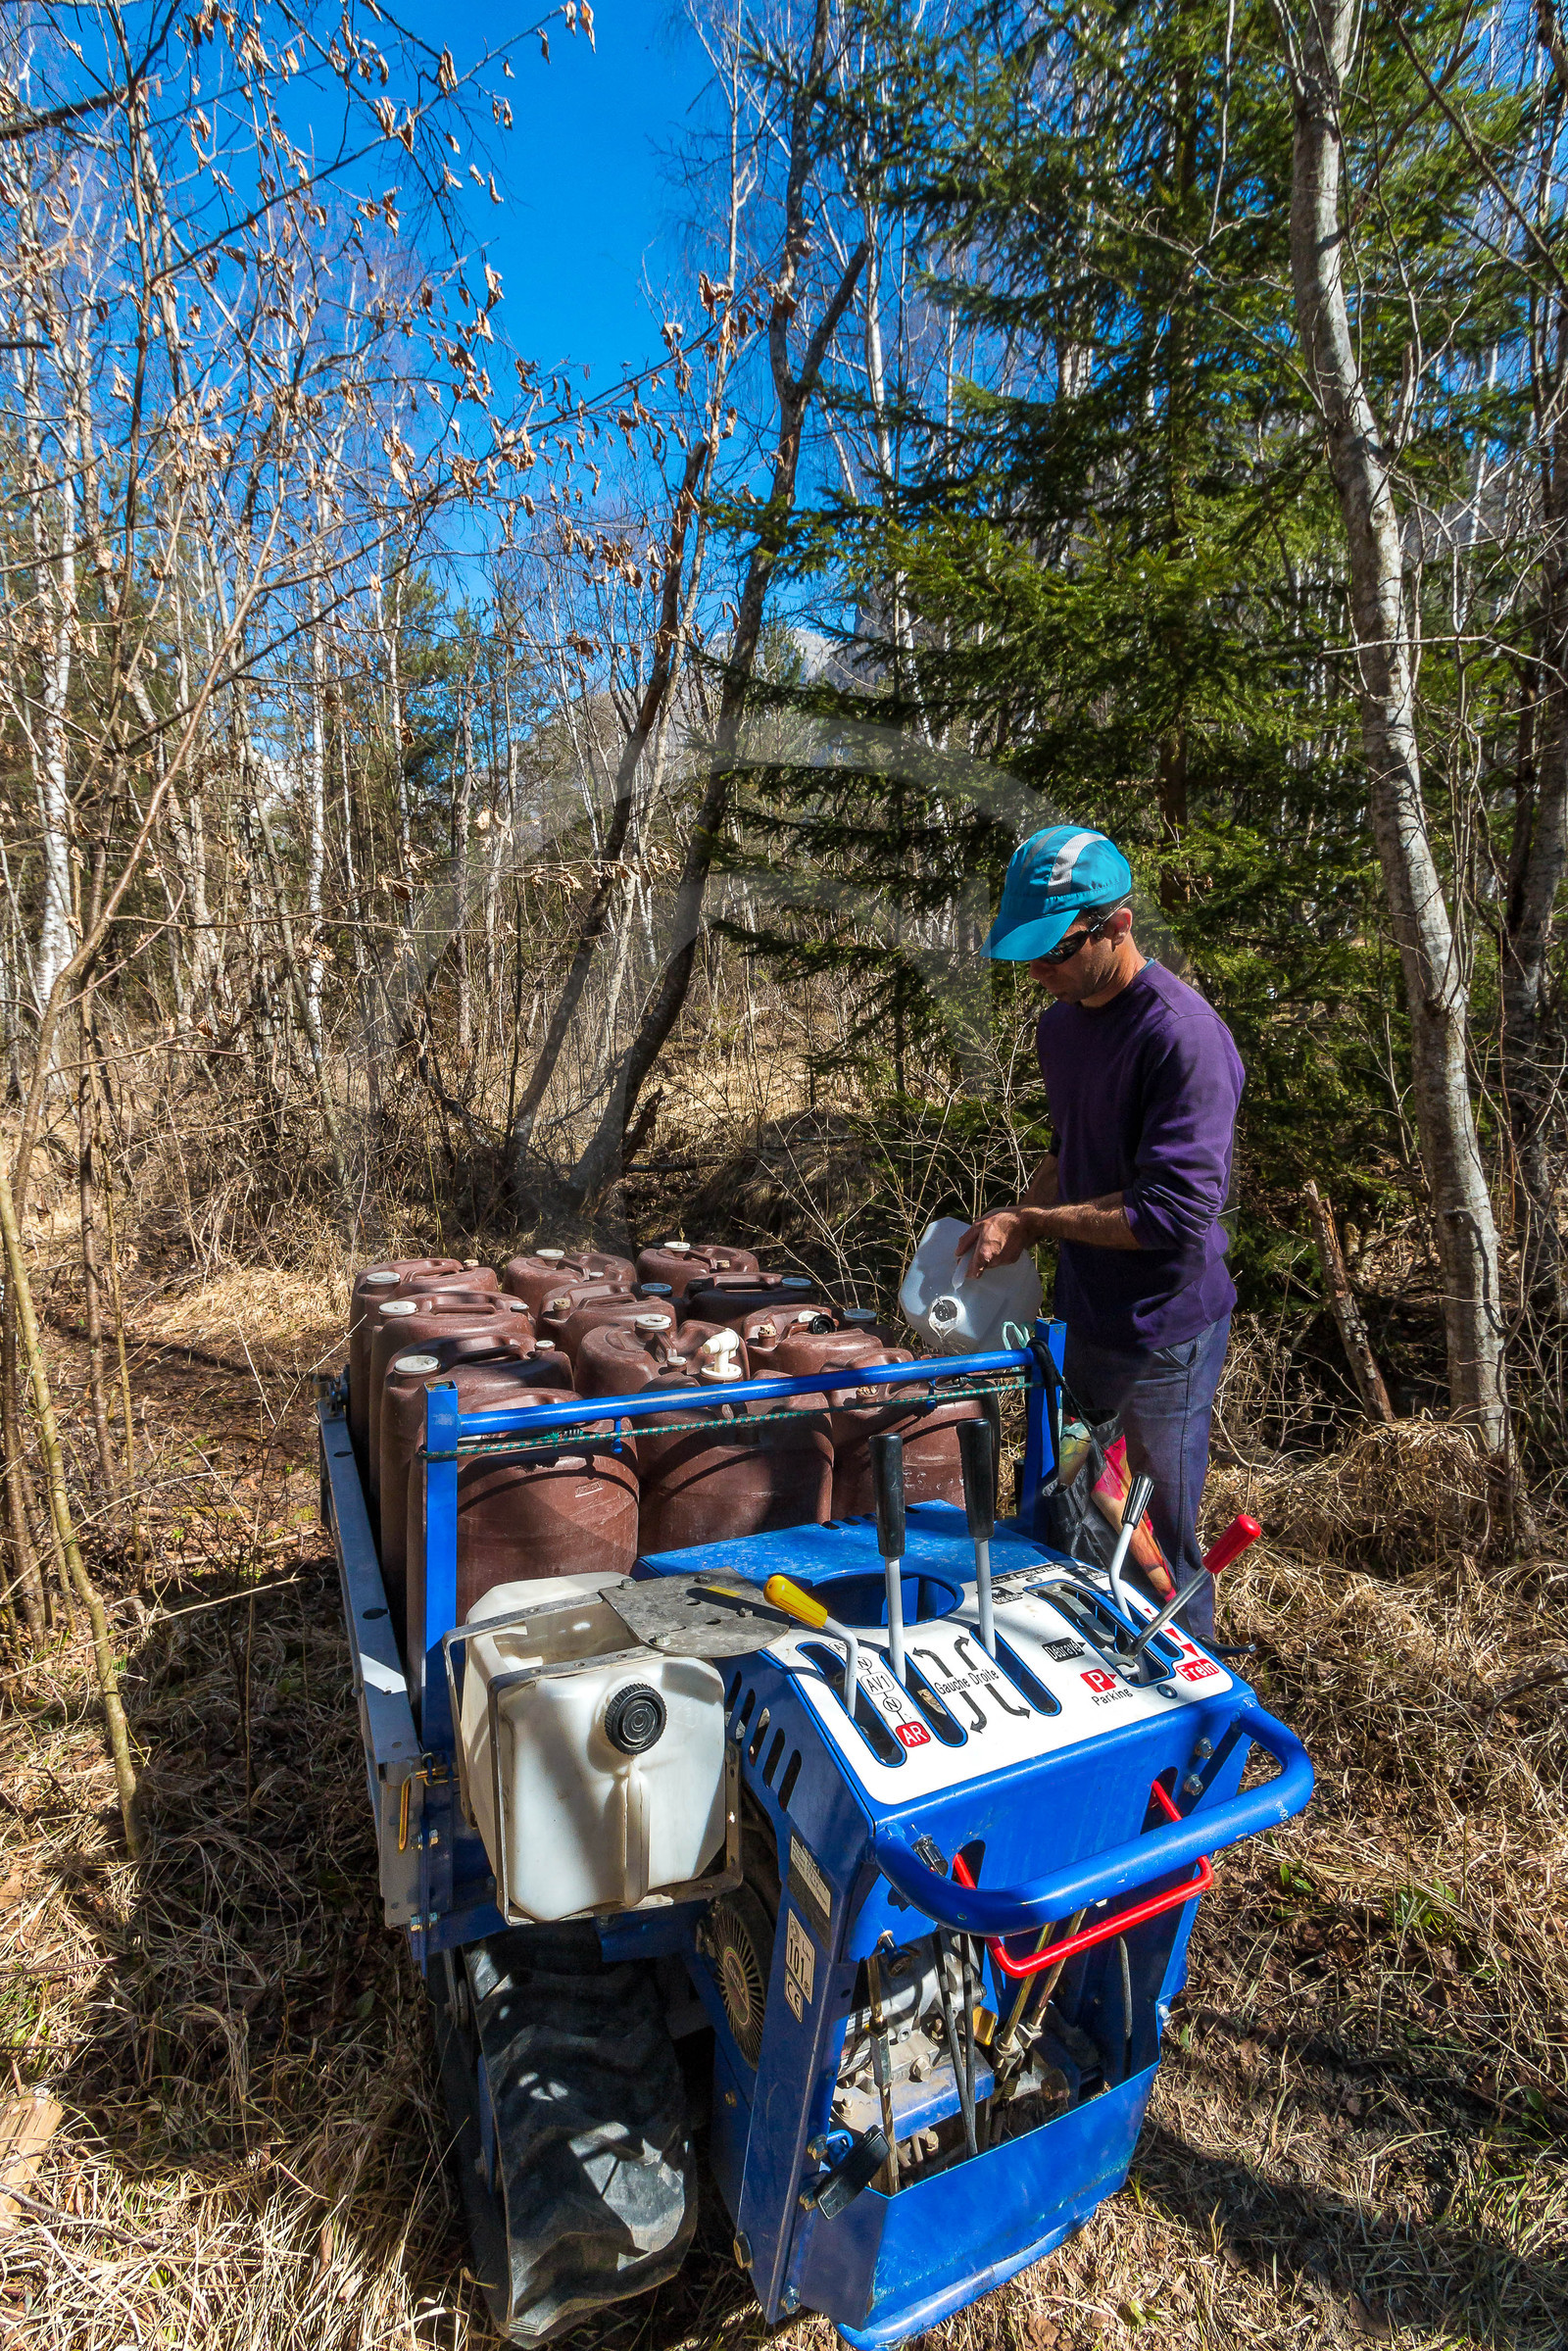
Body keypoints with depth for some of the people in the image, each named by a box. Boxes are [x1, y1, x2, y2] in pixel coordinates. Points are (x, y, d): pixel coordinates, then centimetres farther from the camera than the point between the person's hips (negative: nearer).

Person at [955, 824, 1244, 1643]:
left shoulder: (1181, 1034, -23)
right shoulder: (1058, 1025, 5)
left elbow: (1173, 1212, -26)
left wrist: (1029, 1221, -18)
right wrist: (1006, 1232, 2)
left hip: (1165, 1331, -8)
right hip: (1087, 1319, 8)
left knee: (1163, 1545, 8)